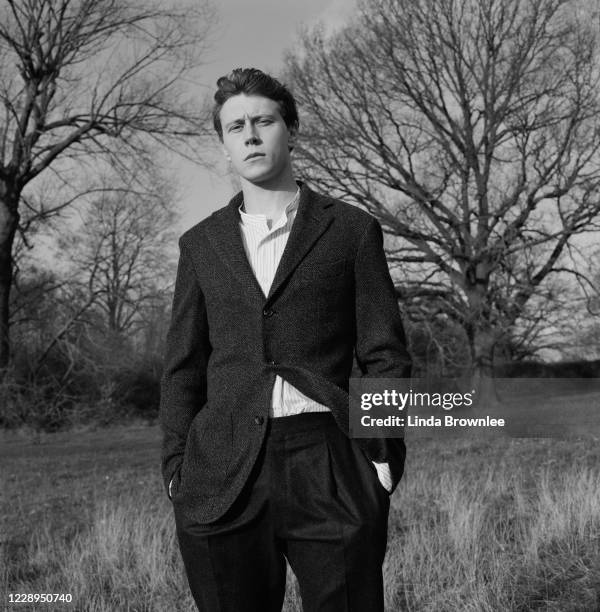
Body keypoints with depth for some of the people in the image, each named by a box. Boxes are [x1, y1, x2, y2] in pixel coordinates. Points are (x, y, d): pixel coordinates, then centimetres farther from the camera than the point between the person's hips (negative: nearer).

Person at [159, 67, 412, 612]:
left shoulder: (352, 230, 7)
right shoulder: (201, 244, 13)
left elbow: (385, 356, 4)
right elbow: (183, 367, 12)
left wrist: (385, 459, -4)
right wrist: (176, 467, 4)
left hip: (330, 479, -1)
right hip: (222, 480, 2)